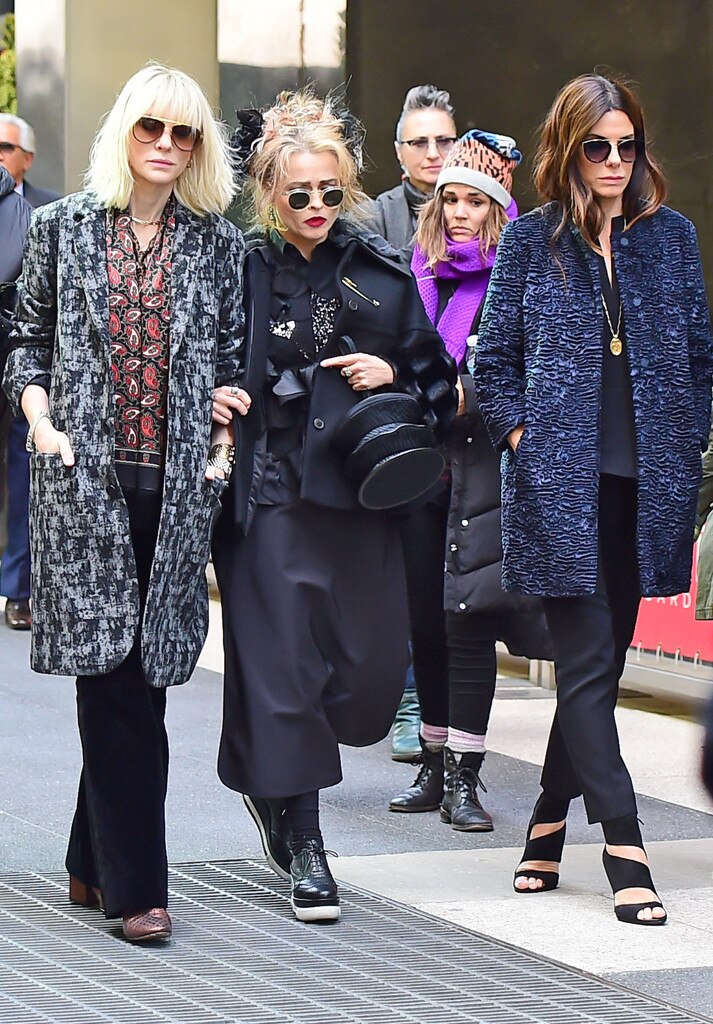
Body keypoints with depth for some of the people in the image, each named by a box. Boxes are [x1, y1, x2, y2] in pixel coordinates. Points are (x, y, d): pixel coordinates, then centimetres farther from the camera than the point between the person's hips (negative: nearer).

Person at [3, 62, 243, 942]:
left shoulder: (216, 244, 9)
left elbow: (233, 360, 13)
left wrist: (225, 445, 0)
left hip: (177, 481, 2)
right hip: (85, 477, -2)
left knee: (135, 676, 5)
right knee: (115, 675, -8)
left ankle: (94, 866, 17)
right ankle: (135, 884, -7)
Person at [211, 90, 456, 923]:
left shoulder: (381, 274, 9)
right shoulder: (240, 269, 1)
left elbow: (435, 376, 16)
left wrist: (393, 378, -4)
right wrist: (212, 399, -11)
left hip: (362, 495, 3)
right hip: (271, 497, -3)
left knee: (371, 674, 3)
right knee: (282, 662, -4)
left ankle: (270, 776, 31)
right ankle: (305, 850, 7)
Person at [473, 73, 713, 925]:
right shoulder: (530, 240, 2)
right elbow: (494, 357, 5)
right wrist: (522, 439, -5)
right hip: (562, 478, -3)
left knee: (601, 660, 10)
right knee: (588, 662, -8)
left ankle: (549, 824, 24)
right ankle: (624, 852, -12)